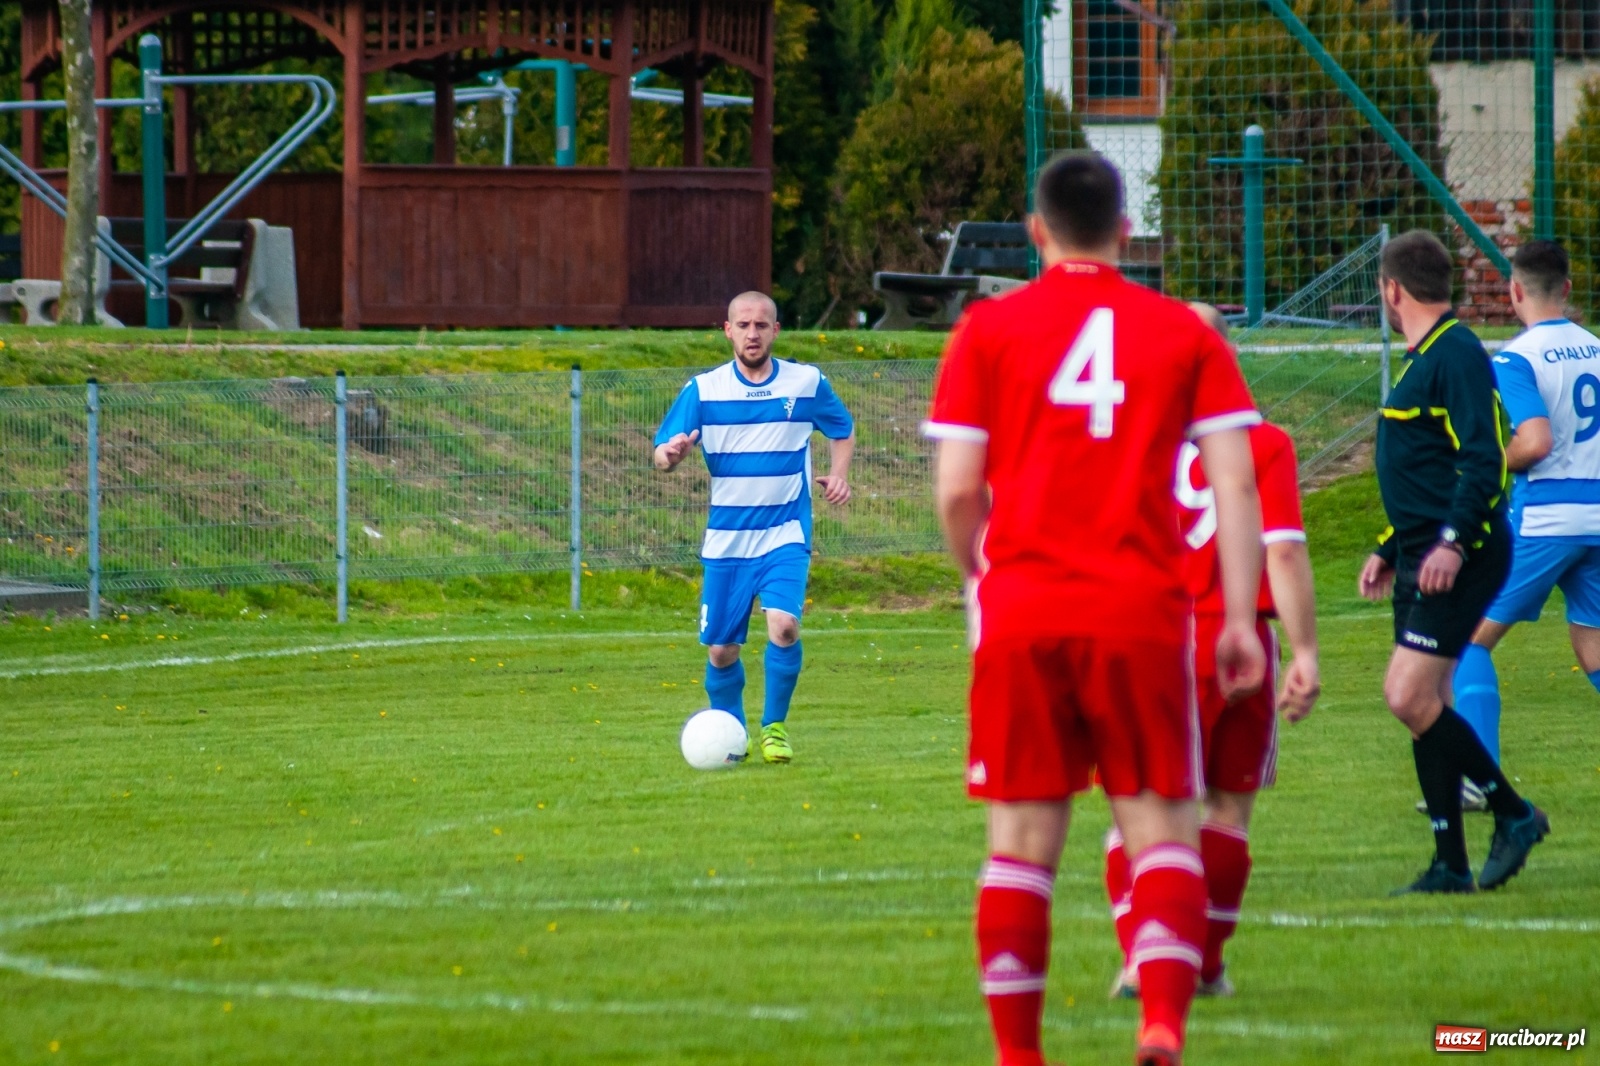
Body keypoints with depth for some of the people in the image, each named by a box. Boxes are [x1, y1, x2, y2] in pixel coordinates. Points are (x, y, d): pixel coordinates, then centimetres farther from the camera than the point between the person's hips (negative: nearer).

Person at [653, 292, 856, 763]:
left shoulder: (807, 383, 1)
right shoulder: (703, 389, 0)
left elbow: (843, 431, 17)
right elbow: (661, 453, -4)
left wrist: (838, 475, -2)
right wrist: (670, 454, -28)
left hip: (785, 534, -1)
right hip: (725, 541, 1)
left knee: (783, 624, -23)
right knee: (721, 649, 3)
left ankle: (774, 726, -3)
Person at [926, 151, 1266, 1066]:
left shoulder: (989, 330, 3)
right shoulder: (1185, 335, 5)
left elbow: (956, 490, -1)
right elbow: (1236, 487, -1)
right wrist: (1240, 618, 1)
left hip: (1021, 617, 0)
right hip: (1143, 614, 0)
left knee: (1023, 841, 7)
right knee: (1162, 829, 3)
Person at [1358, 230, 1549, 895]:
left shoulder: (1457, 355, -13)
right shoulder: (1421, 360, 18)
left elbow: (1484, 461, -21)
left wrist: (1454, 541, -29)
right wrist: (1389, 550, 28)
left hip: (1457, 561, -10)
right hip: (1422, 558, 10)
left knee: (1411, 695, -16)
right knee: (1422, 702, 8)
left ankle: (1512, 813, -6)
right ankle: (1450, 865, 12)